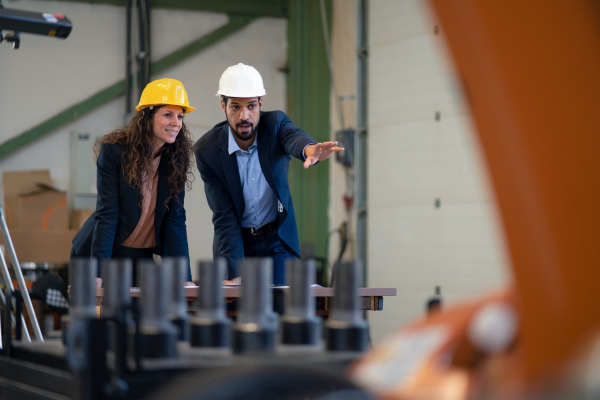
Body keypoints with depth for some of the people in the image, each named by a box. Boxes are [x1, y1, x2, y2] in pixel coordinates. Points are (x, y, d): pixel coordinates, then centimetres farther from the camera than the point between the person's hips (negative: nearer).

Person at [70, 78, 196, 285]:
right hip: (107, 253, -3)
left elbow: (175, 219, -6)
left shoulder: (176, 158, -5)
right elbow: (107, 214, -19)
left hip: (143, 257, 3)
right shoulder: (114, 151, -16)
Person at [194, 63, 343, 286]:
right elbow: (224, 215, -16)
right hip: (234, 242, 0)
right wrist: (235, 273, -24)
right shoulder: (207, 150, -15)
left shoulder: (274, 123, -13)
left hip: (277, 240, 0)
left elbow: (293, 136, -38)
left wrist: (310, 149, -65)